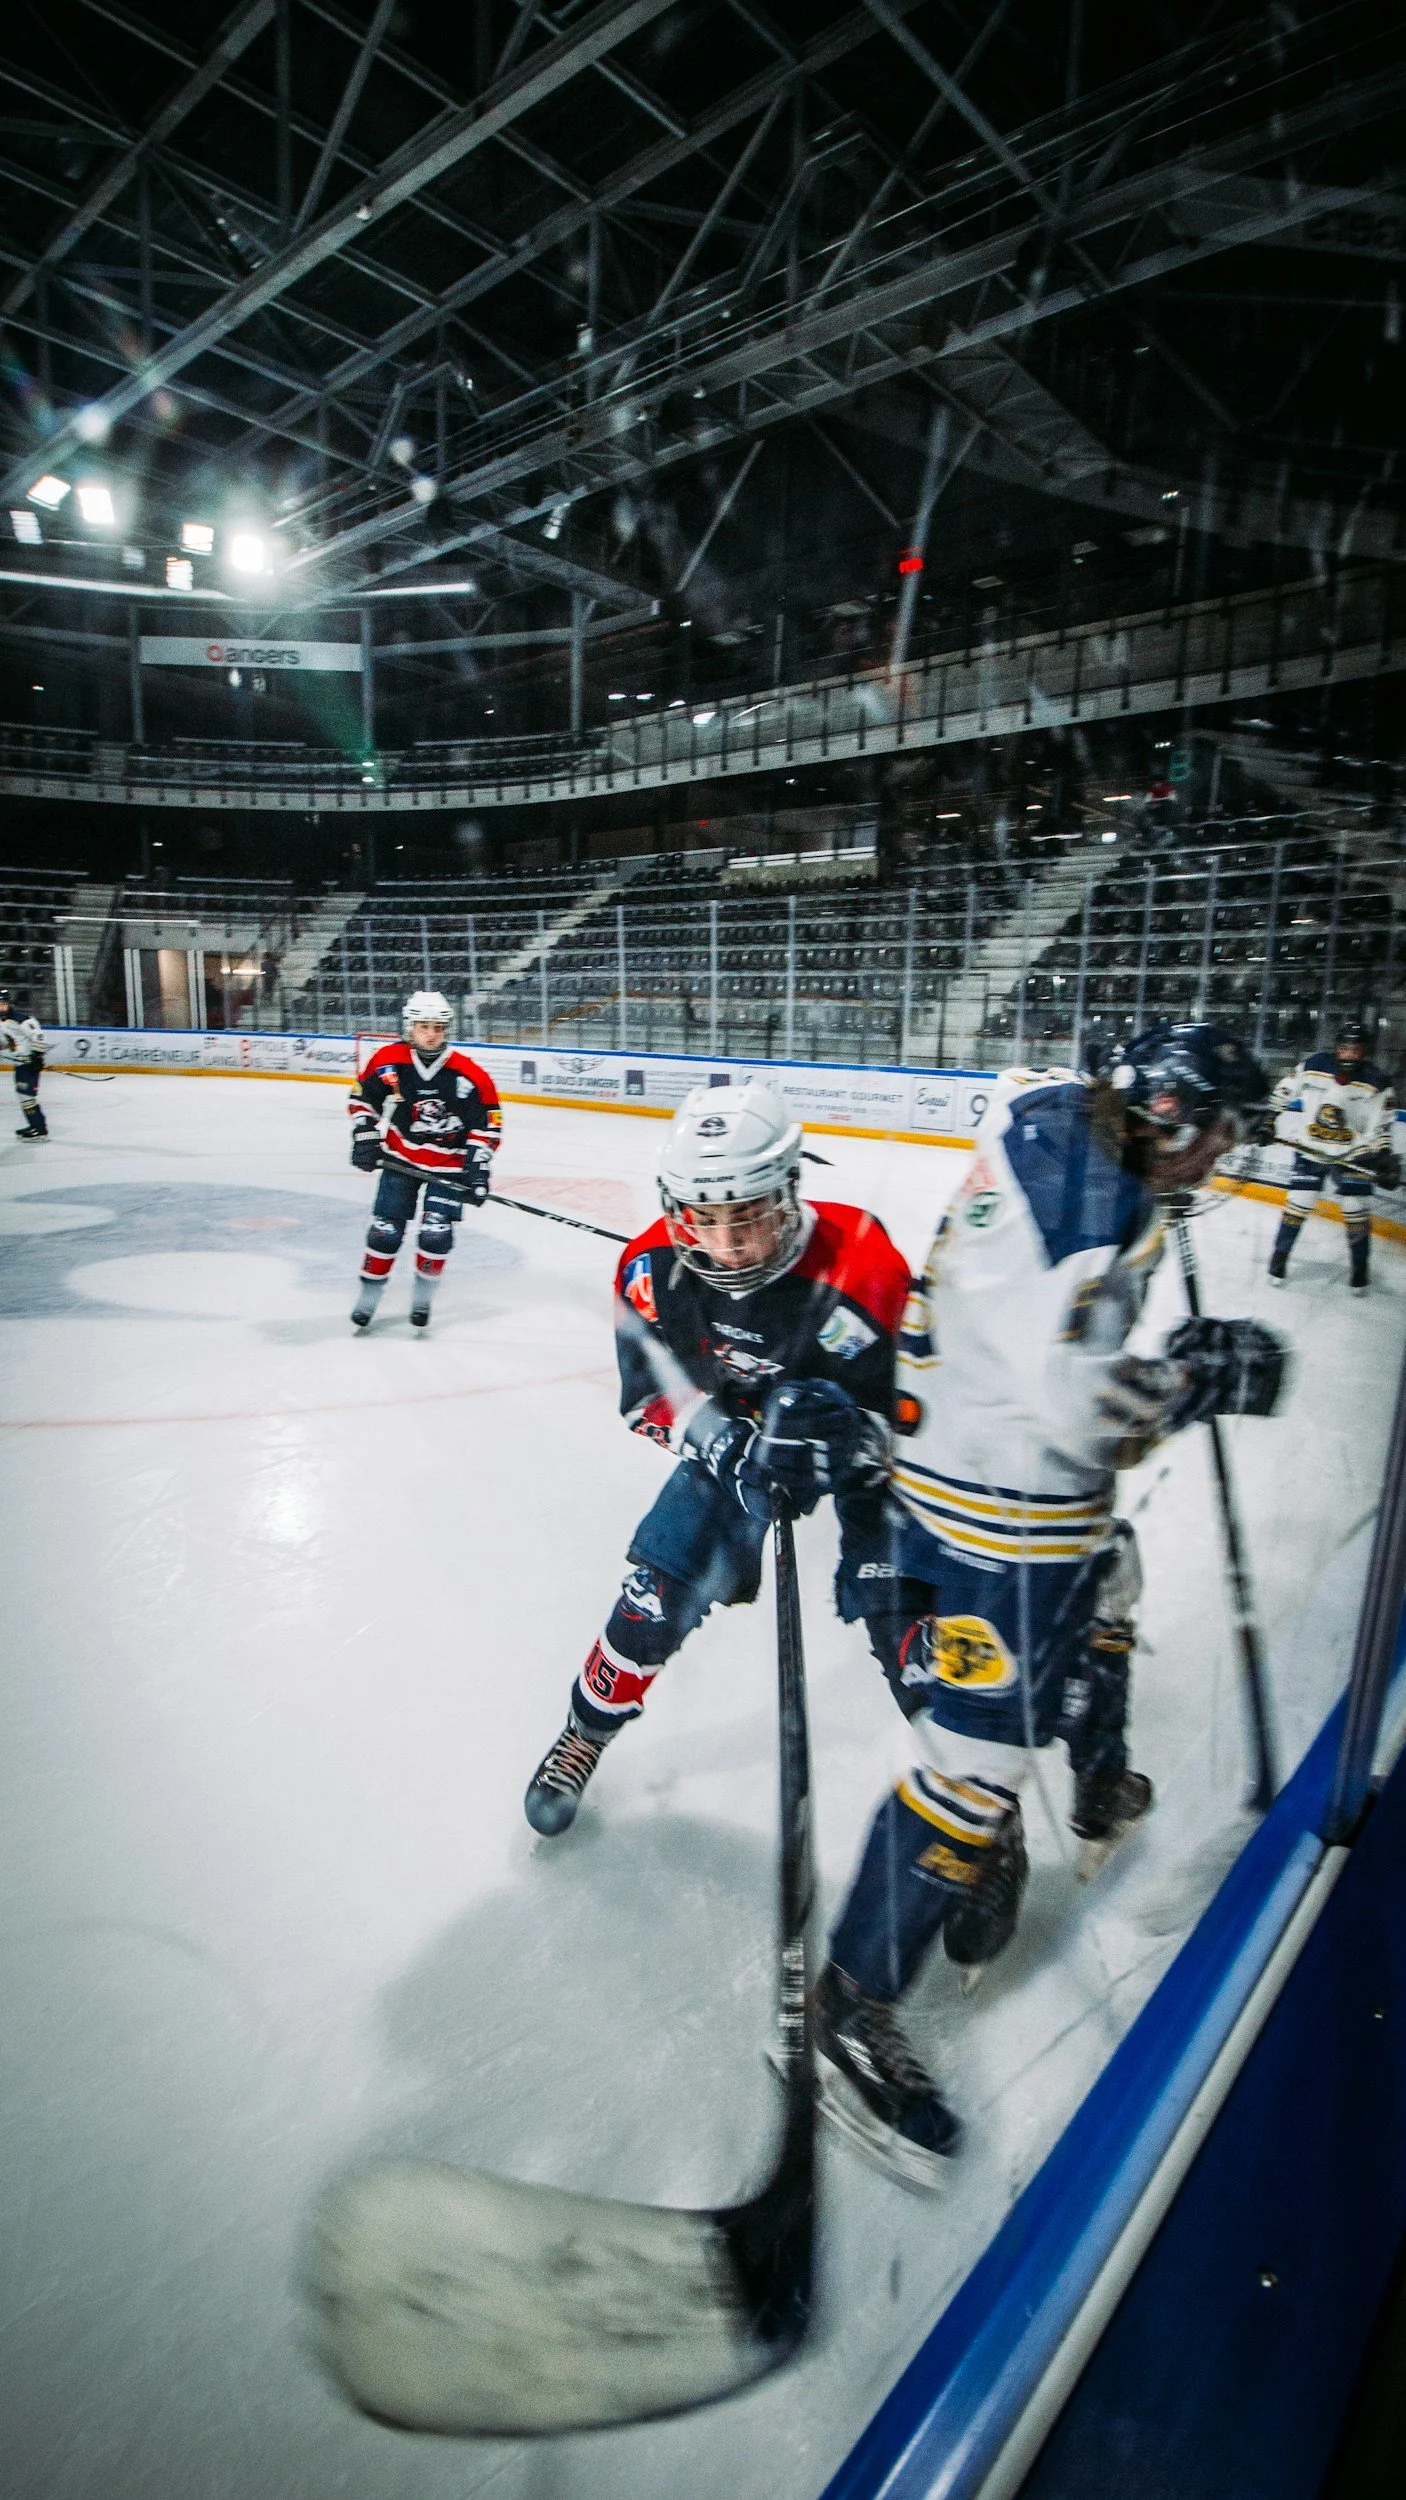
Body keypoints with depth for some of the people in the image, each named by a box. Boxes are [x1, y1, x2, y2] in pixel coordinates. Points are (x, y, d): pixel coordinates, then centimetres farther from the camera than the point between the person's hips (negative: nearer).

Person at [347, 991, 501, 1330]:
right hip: (400, 1159, 1)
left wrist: (477, 1169, -14)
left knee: (436, 1234, -9)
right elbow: (362, 1099, 5)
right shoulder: (387, 1062, -11)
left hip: (448, 1166, -1)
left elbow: (487, 1125, -9)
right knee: (385, 1231, 0)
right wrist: (365, 1138, -3)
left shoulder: (470, 1074, -16)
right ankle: (369, 1293, 20)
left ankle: (423, 1295, 16)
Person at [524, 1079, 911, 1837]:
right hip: (735, 1425, 2)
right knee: (661, 1582, -3)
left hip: (863, 1424, -2)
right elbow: (652, 1389, -15)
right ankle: (587, 1732, 24)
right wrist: (732, 1446, -31)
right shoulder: (654, 1266, -23)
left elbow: (900, 1408, -25)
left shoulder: (860, 1267, -35)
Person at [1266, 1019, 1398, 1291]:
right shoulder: (1312, 1066, -11)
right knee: (1298, 1204, -3)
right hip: (1310, 1149, 0)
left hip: (1353, 1154, 0)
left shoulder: (1377, 1082, -12)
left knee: (1357, 1210, -1)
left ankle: (1359, 1268, 15)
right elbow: (1283, 1093, 5)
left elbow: (1382, 1126, -5)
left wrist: (1386, 1158, -12)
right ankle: (1279, 1257, 10)